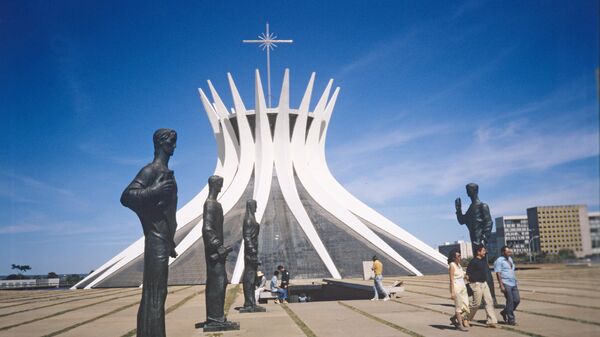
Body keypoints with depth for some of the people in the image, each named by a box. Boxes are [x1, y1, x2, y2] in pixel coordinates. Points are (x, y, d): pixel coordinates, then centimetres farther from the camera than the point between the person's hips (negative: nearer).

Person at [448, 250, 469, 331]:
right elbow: (451, 280, -15)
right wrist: (452, 292, -19)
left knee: (465, 306, 5)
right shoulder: (452, 265, -11)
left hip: (463, 287, 8)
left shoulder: (459, 265, 13)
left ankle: (453, 318, 24)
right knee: (459, 306, -3)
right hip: (456, 287, -8)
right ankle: (460, 325, 5)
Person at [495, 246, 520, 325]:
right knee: (510, 301, -5)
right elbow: (498, 274, -13)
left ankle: (504, 312, 22)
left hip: (513, 284, 8)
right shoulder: (499, 261, -8)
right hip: (506, 284, -8)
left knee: (517, 300, 3)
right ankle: (511, 319, 6)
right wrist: (501, 285, -19)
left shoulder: (510, 259, 17)